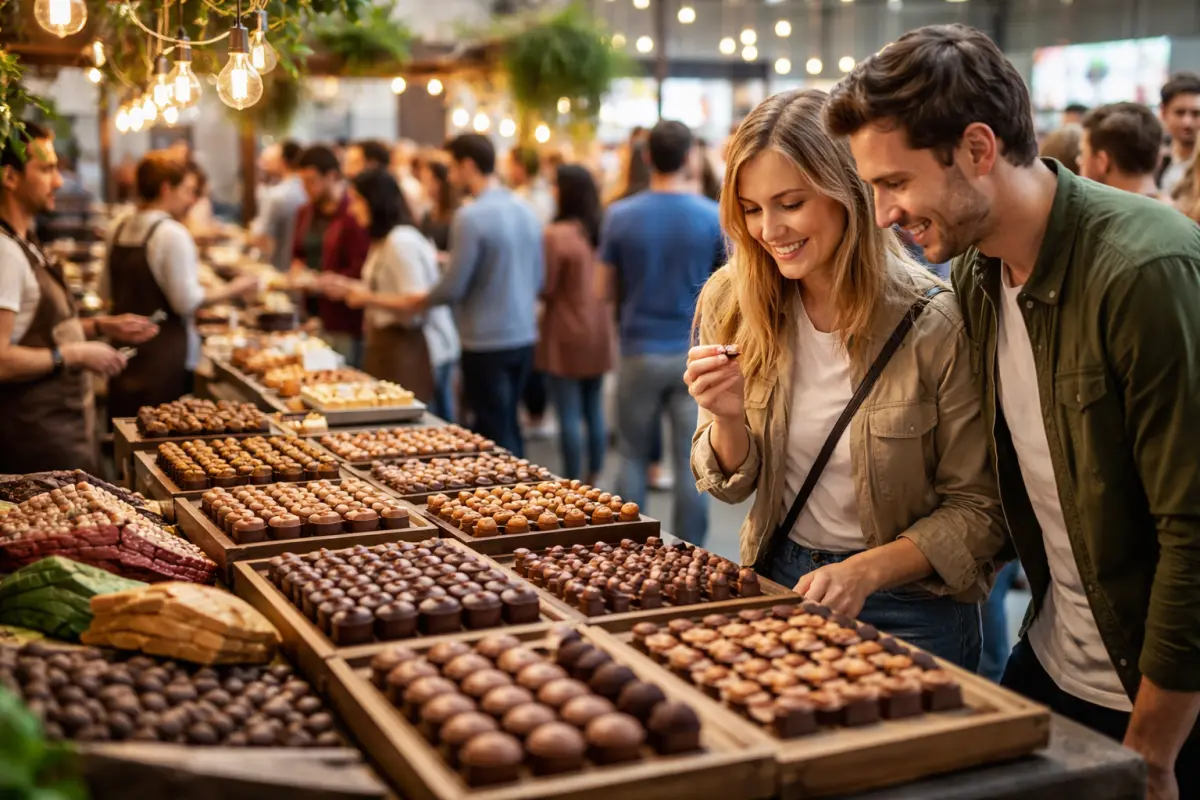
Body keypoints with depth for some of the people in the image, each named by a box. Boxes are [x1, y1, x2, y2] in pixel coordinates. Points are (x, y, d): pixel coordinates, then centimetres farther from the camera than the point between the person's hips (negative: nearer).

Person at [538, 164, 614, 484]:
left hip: (566, 333, -7)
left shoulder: (556, 235, -17)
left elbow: (545, 288, -13)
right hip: (599, 331, 7)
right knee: (594, 410, 15)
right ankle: (594, 479, 23)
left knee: (569, 415, 0)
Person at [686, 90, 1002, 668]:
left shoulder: (934, 325, -21)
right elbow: (733, 485, -1)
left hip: (909, 608, -3)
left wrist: (866, 570, -25)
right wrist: (728, 418, -21)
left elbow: (978, 509, -12)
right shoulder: (730, 306, -8)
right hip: (780, 578, 4)